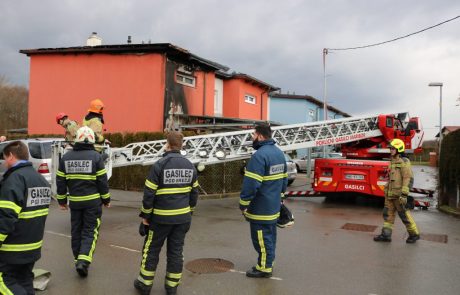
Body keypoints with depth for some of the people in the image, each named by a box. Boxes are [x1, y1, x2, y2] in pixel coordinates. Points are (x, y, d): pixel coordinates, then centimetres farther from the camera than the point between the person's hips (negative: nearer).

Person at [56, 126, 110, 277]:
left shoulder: (66, 157, 2)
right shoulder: (95, 156, -10)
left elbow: (60, 180, 6)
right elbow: (102, 180, -8)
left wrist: (62, 200, 16)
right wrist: (106, 199, 3)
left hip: (74, 201, 3)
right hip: (92, 201, -3)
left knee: (76, 231, 16)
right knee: (90, 231, 3)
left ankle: (79, 260, 25)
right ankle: (83, 261, -11)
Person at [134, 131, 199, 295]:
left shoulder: (159, 165, -14)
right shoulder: (190, 166, 3)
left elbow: (149, 193, -13)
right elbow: (194, 193, 9)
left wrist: (145, 216, -3)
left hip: (161, 217, -4)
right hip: (182, 217, 4)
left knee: (151, 250, 12)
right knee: (176, 251, 12)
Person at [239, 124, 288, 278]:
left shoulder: (260, 155, -21)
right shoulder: (279, 153, 9)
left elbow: (251, 183, -24)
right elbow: (284, 178, 16)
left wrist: (244, 204, -15)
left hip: (260, 208, -9)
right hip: (274, 206, 9)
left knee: (261, 237, 1)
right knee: (270, 235, 18)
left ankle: (264, 268, 11)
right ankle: (268, 263, 30)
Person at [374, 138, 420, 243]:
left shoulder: (404, 162, -12)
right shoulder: (393, 162, 14)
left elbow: (408, 179, -18)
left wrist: (404, 194, -23)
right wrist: (387, 191, 22)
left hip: (399, 194, -8)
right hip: (390, 194, 8)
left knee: (404, 215, 1)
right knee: (388, 213, 7)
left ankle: (414, 234, 16)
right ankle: (386, 235, 10)